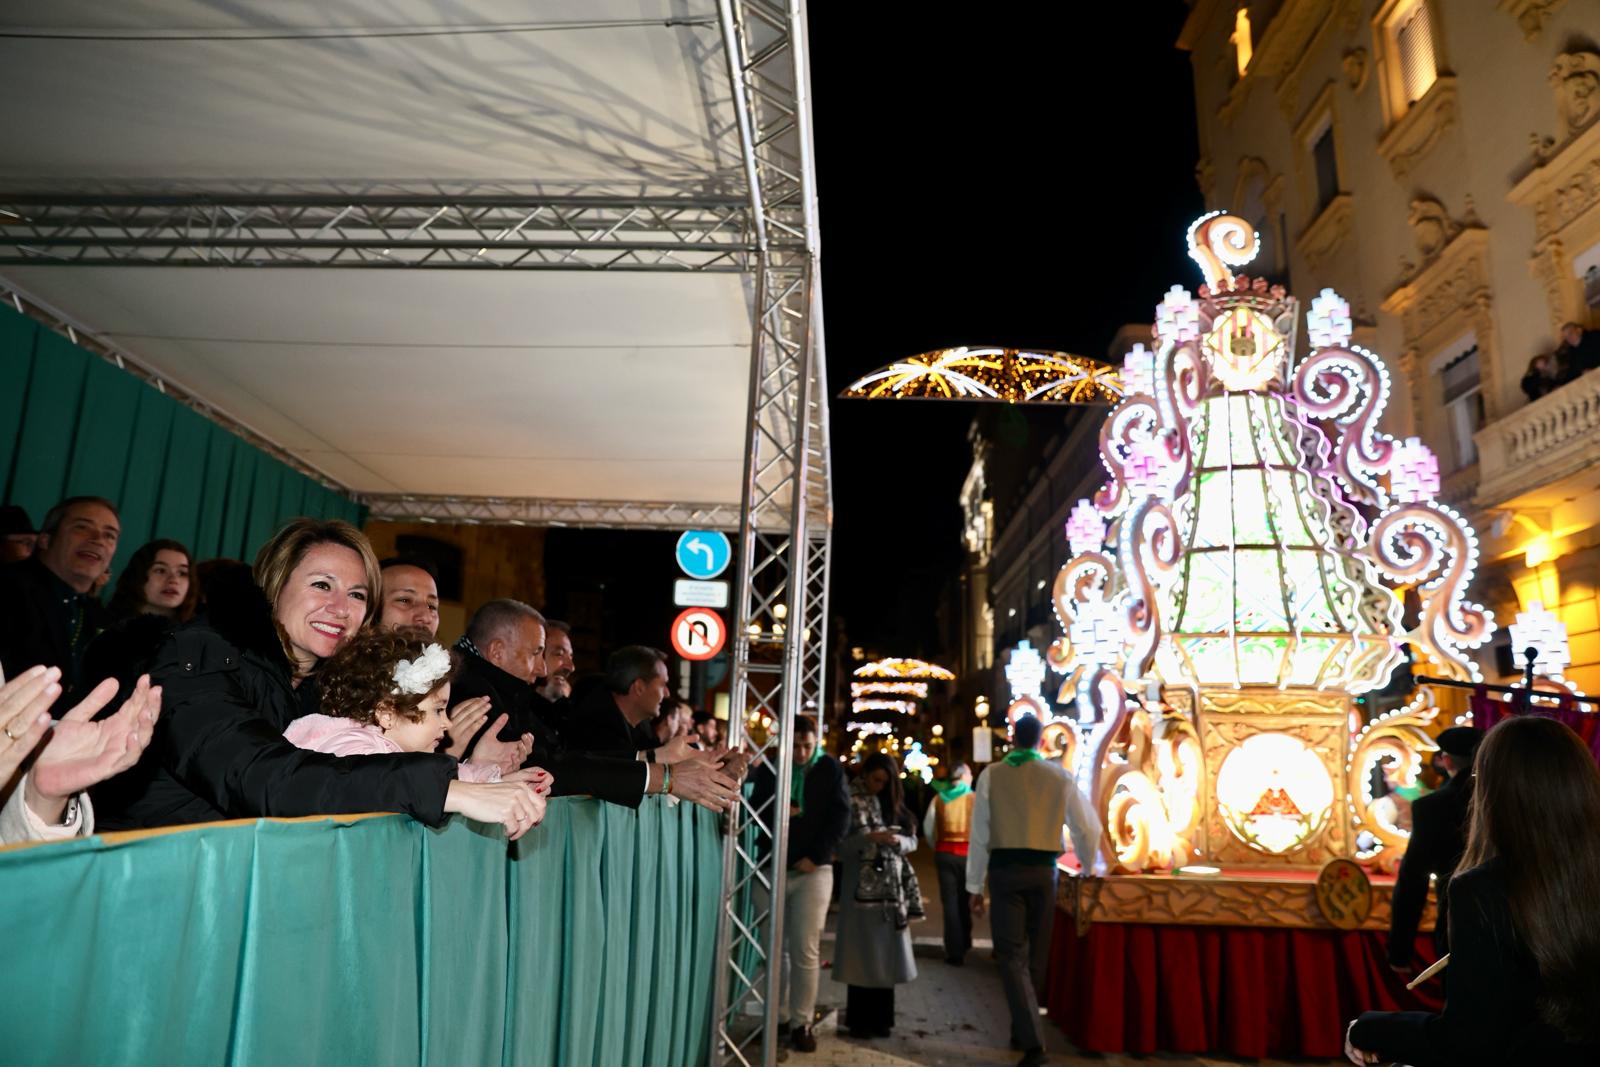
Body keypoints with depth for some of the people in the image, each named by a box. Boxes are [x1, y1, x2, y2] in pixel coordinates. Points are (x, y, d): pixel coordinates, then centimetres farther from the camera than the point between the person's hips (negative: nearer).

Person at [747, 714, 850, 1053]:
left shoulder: (830, 768, 2)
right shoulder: (768, 768, 7)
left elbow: (841, 816, -2)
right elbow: (754, 810, 10)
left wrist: (816, 856, -11)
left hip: (813, 870, -2)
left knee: (806, 951, -3)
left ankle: (802, 1022, 5)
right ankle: (778, 1018, 17)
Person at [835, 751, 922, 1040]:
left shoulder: (893, 803, 13)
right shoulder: (850, 802, -3)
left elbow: (912, 841, 11)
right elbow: (840, 846, -9)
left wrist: (897, 841, -11)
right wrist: (870, 838, -23)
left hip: (892, 887, 5)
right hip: (862, 887, -5)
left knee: (887, 954, 7)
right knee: (862, 954, -1)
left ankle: (880, 1019, 18)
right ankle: (860, 1021, 11)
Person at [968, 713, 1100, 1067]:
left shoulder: (992, 775, 0)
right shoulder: (1060, 776, 3)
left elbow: (979, 834, -1)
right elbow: (1088, 828, 7)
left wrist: (974, 885, 6)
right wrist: (1087, 867, 25)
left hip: (1005, 870, -2)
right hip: (1043, 870, 2)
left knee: (1011, 955, 1)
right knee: (1035, 955, 17)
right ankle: (1022, 1031, 29)